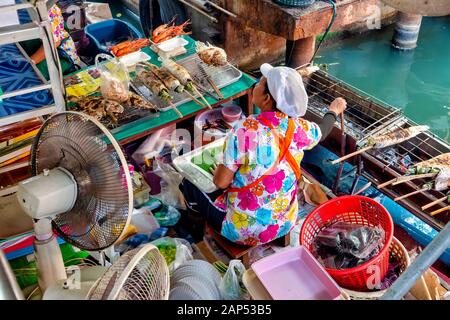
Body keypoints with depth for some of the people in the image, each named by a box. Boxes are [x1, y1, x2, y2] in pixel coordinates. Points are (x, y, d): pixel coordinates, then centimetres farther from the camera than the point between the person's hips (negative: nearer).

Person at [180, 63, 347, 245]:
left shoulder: (244, 131, -30)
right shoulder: (299, 128, -14)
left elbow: (221, 182, -22)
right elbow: (322, 132, 10)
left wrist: (219, 169, 2)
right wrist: (334, 111, 31)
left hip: (245, 233, -5)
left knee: (189, 183, 11)